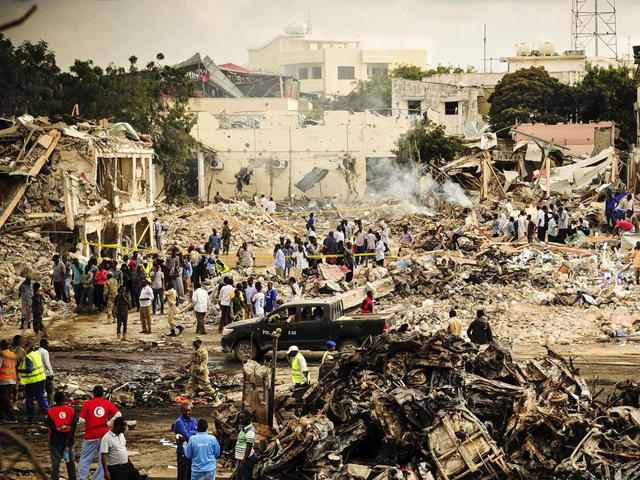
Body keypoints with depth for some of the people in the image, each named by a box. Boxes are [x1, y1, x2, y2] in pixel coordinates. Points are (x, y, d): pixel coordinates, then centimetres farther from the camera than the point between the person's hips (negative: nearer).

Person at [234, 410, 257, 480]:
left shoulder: (250, 431, -18)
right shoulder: (243, 428, 12)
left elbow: (248, 448, -21)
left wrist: (243, 462, -23)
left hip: (246, 460, -10)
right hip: (240, 459, 10)